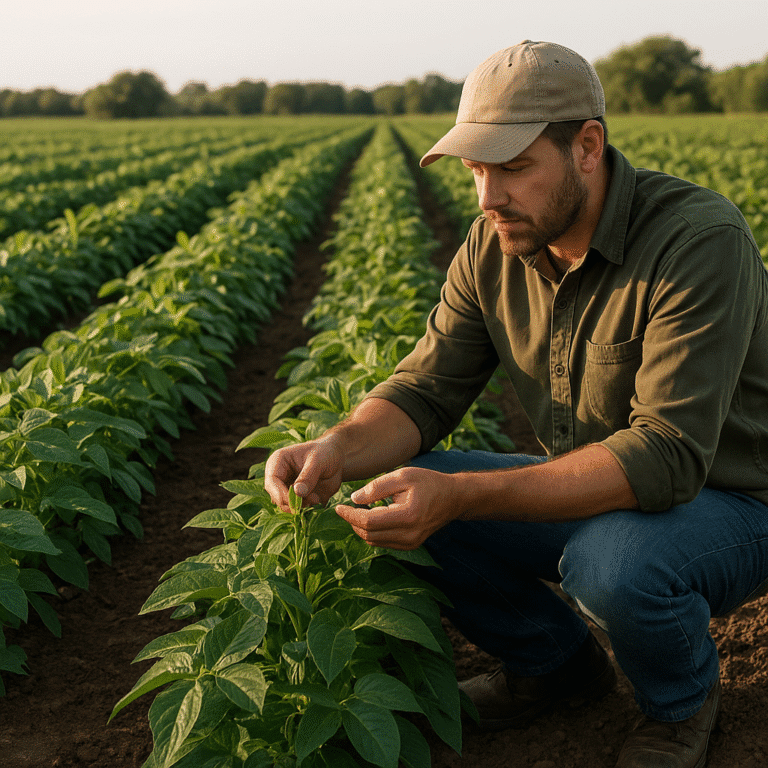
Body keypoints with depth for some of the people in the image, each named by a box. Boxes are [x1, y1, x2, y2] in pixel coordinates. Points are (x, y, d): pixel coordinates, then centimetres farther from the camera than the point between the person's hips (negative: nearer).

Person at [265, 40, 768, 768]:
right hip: (593, 491, 6)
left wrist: (461, 495, -43)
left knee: (611, 562, -38)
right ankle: (554, 659, 13)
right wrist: (339, 448, -28)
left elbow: (666, 454, -35)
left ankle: (681, 696, 0)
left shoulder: (699, 241, -28)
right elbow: (425, 387, -5)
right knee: (400, 506, -11)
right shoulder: (495, 245, -7)